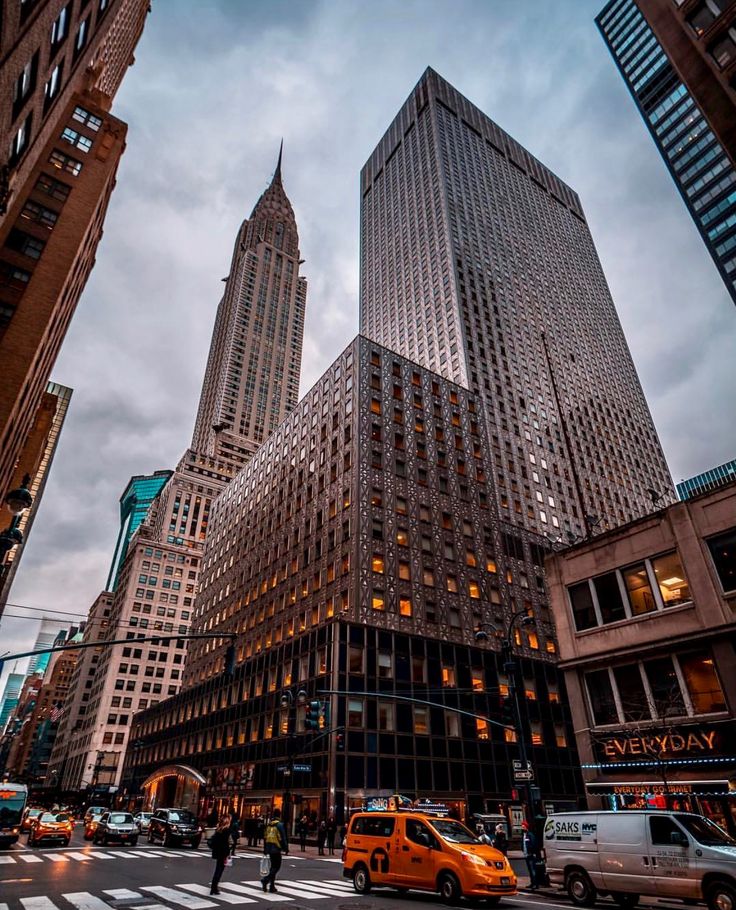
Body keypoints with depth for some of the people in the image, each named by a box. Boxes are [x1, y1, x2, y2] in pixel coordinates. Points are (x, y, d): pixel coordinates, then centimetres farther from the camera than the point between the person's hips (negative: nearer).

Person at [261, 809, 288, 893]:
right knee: (277, 866, -1)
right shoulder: (279, 825, -12)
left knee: (273, 866, 16)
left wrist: (265, 849, 22)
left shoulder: (268, 824, 9)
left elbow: (265, 837, 14)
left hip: (269, 849, 7)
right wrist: (286, 848, -3)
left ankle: (272, 886, 18)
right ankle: (266, 880, -18)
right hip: (276, 849, -7)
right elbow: (283, 838, -12)